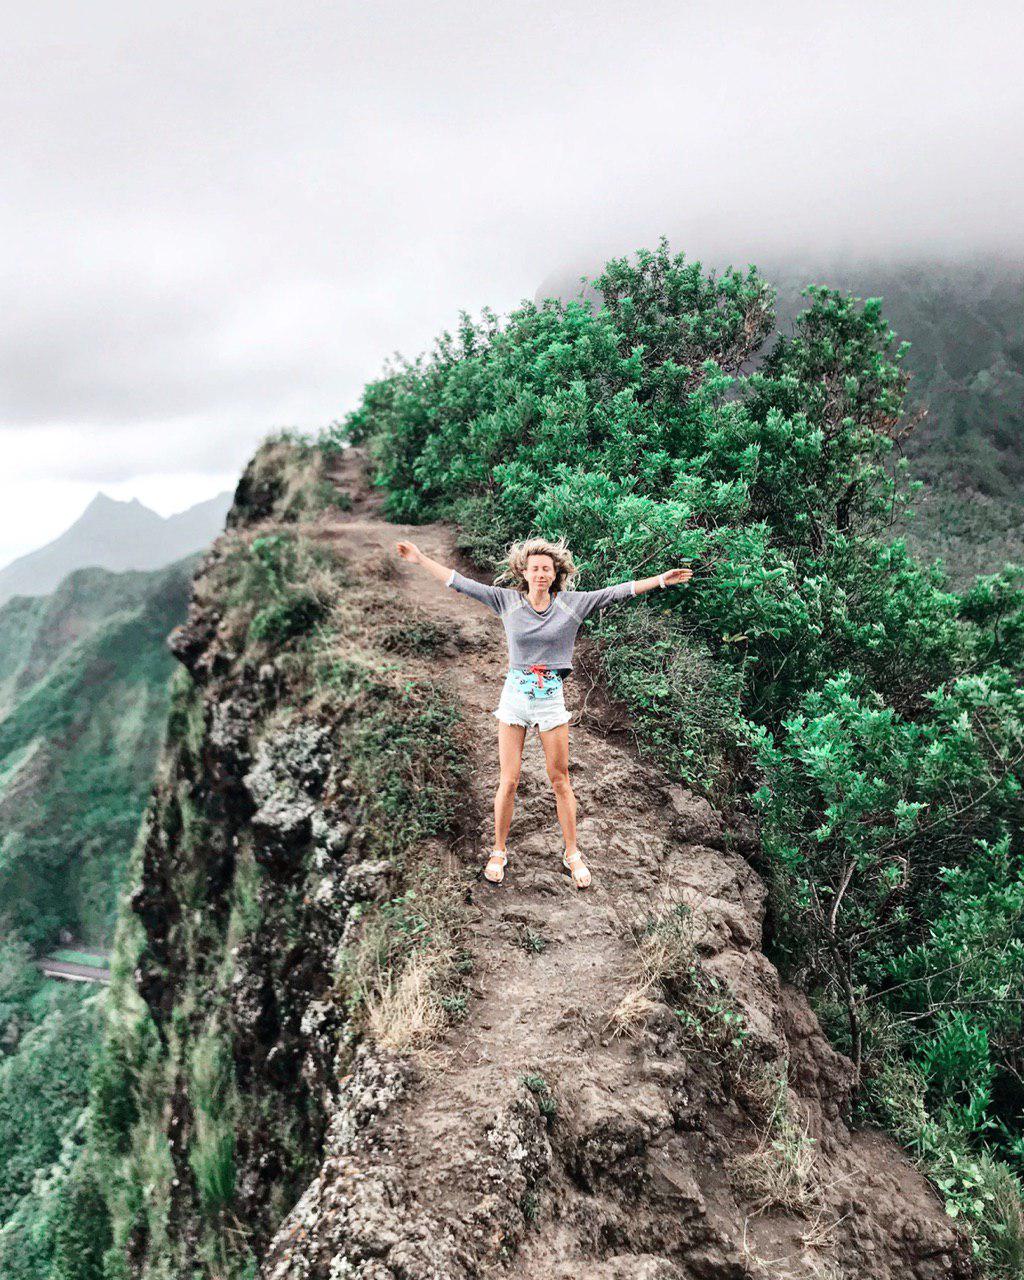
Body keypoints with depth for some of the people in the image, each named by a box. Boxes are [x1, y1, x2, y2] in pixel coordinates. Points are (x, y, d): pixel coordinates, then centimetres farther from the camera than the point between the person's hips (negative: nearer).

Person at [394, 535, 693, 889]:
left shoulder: (572, 603, -1)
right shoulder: (507, 600, -1)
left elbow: (618, 591, -1)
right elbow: (461, 583, 1)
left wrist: (662, 579, -4)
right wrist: (421, 559, -1)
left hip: (552, 698, 0)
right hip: (515, 695, 0)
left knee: (560, 780, 8)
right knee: (508, 782, 4)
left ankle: (572, 854, 23)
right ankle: (498, 852, 22)